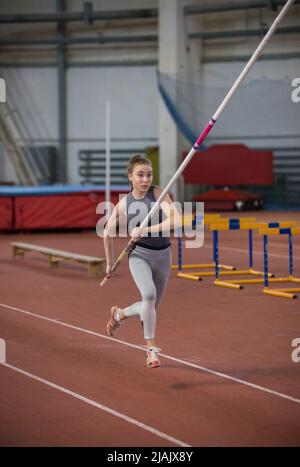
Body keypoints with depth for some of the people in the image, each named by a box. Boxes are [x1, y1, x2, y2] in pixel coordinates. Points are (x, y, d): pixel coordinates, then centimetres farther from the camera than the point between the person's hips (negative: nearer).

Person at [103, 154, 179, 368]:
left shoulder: (159, 193, -10)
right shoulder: (124, 204, -6)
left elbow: (174, 220, -25)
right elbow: (108, 232, 10)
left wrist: (145, 230, -31)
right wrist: (110, 261, 17)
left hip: (162, 256, 2)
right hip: (139, 255, -2)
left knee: (151, 307, 14)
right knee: (149, 295, -29)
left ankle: (119, 314, 46)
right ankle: (152, 349, -16)